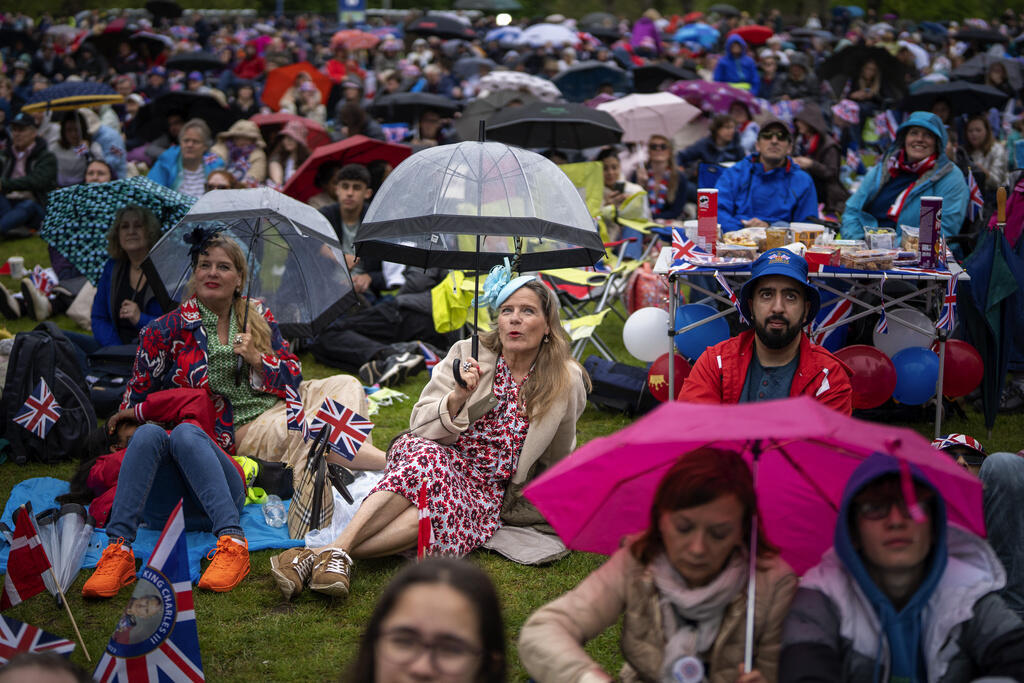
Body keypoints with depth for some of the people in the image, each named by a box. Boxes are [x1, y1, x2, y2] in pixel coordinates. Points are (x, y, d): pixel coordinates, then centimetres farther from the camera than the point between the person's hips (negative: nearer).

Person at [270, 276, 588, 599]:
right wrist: (457, 398, -19)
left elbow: (555, 458, 18)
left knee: (443, 508, -37)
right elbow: (421, 426, -3)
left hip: (486, 490, 0)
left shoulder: (566, 383, 0)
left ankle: (321, 554, -45)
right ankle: (337, 552, -48)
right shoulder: (468, 354, 1)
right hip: (441, 456, 1)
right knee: (427, 458, -38)